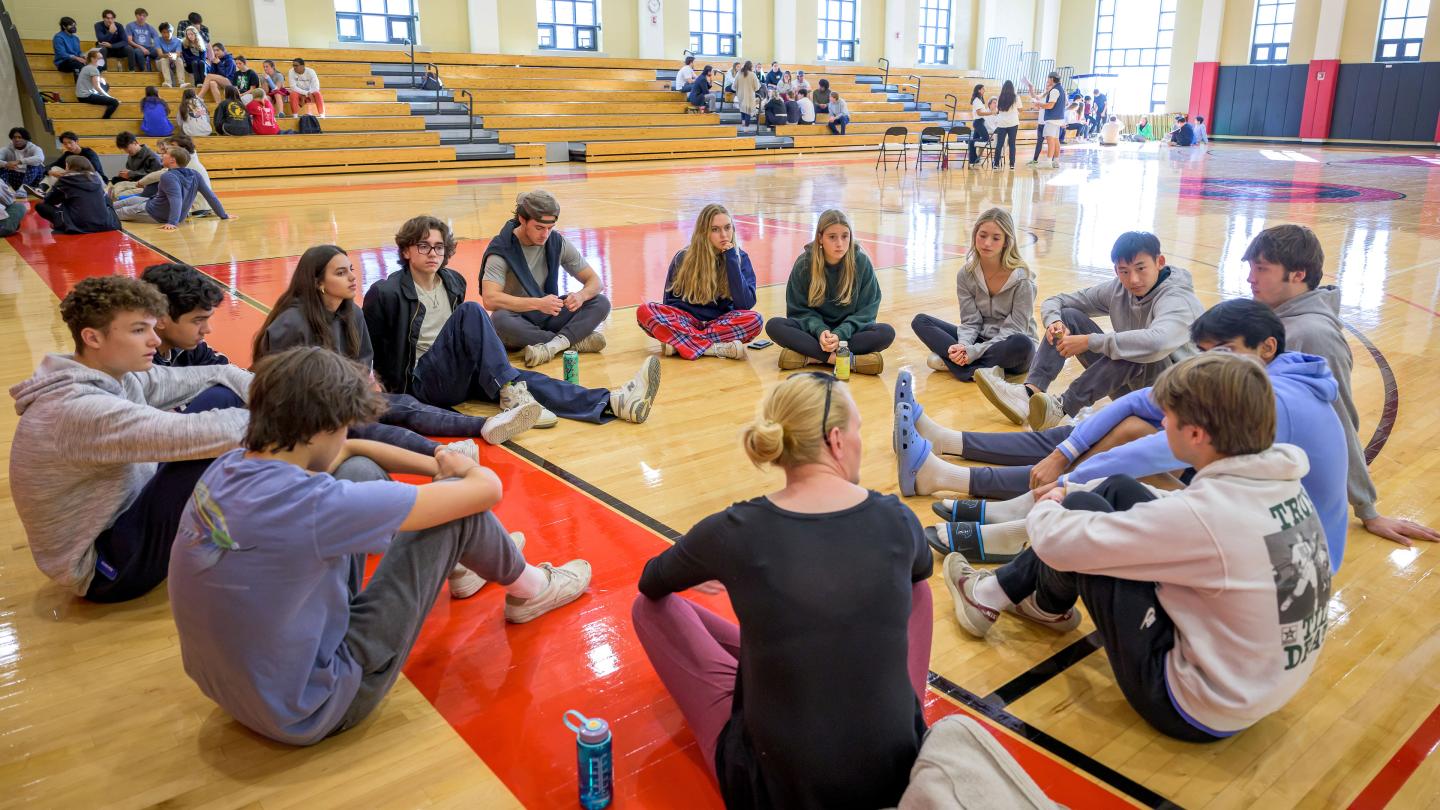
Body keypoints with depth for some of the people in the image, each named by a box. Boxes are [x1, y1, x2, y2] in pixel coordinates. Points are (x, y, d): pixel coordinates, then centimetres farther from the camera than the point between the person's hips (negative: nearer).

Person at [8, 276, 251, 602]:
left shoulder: (118, 374, -4)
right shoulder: (79, 409, -32)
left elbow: (217, 374, -5)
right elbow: (191, 436, -41)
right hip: (105, 566, -9)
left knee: (221, 398, -4)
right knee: (212, 445, -26)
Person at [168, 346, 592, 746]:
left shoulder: (229, 466, -8)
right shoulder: (312, 504, -32)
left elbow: (349, 452, 12)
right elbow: (486, 489, -20)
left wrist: (439, 465, 4)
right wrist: (465, 469, 3)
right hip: (308, 712, -8)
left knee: (361, 470, 11)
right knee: (461, 505, -7)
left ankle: (462, 562, 34)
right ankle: (525, 589, 23)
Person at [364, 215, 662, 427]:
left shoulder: (454, 282, 11)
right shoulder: (386, 294, -7)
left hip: (458, 376, 6)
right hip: (420, 381, -5)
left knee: (522, 378, -20)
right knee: (470, 311, -26)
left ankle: (614, 402, -37)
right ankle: (510, 395, -34)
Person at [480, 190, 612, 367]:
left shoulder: (558, 243, -2)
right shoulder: (502, 249, -15)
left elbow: (595, 281, 1)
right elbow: (490, 299, -27)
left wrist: (581, 296, -23)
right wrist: (538, 303, -35)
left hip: (549, 317, 4)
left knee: (601, 303, -14)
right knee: (499, 319, -39)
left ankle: (553, 345, -34)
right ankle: (575, 341, -27)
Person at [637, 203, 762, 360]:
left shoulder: (740, 257, -2)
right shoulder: (683, 258, -2)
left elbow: (745, 304, -15)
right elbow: (670, 300, 8)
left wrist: (731, 259, -16)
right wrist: (667, 321, -12)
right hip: (685, 321, 0)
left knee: (755, 320, -31)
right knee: (644, 311, -27)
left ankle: (679, 342, -27)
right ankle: (716, 348, -34)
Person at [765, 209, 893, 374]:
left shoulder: (861, 262, -9)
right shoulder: (804, 263, -8)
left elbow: (866, 311, -6)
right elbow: (799, 309, -3)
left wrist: (840, 334, -23)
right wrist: (820, 330, -23)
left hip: (848, 331, 0)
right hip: (815, 328, 1)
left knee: (887, 332, -29)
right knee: (774, 326, -27)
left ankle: (811, 356, -31)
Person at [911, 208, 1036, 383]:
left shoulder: (1021, 278, -16)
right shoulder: (966, 274, -3)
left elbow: (1015, 330, -17)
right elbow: (970, 322, -4)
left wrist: (974, 352, -28)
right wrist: (963, 346, -26)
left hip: (1010, 353, -4)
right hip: (979, 341, 4)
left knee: (1021, 344, -39)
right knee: (920, 321, -9)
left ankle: (950, 362, -24)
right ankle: (980, 370, -26)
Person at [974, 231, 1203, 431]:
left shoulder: (1178, 299, -20)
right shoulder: (1117, 289, -2)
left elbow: (1156, 342, -43)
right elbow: (1054, 301, 4)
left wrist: (1089, 341, -37)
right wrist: (1055, 322, -20)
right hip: (1130, 385, 6)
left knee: (1133, 350, -38)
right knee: (1068, 316, -7)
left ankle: (1062, 410, -33)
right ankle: (1029, 393, -27)